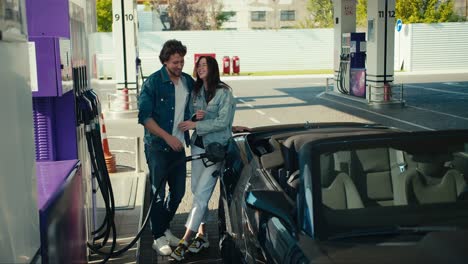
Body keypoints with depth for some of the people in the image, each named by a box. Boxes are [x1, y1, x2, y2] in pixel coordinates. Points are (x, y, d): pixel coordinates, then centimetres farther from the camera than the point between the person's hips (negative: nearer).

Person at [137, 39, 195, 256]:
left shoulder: (188, 82, 5)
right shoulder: (153, 82, -11)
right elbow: (144, 117, -13)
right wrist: (167, 137, -19)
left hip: (178, 146, 6)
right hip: (157, 146, -5)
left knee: (178, 192, 13)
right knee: (158, 193, 1)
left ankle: (165, 228, 32)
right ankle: (158, 237, 15)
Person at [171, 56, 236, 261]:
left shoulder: (224, 92, -9)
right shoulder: (196, 92, 10)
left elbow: (222, 122, -16)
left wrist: (196, 125, -18)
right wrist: (195, 116, -7)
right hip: (198, 145, 7)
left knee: (201, 193, -9)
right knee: (197, 190, 9)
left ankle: (184, 241, -8)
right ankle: (202, 234, 22)